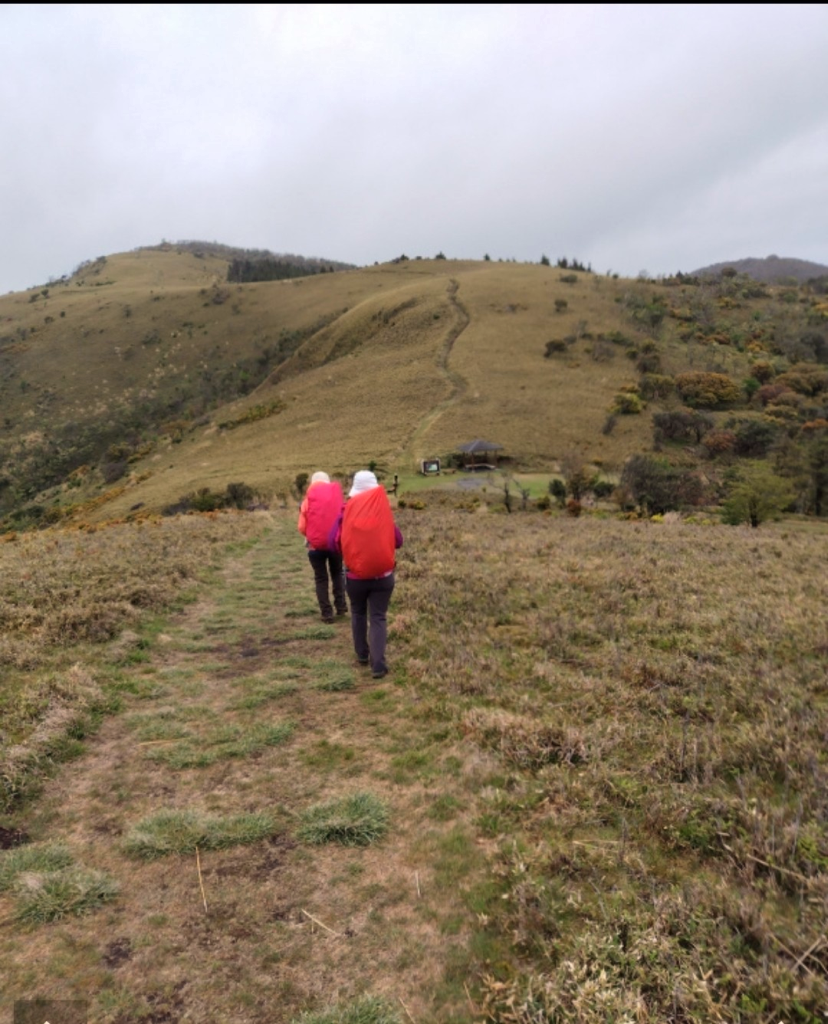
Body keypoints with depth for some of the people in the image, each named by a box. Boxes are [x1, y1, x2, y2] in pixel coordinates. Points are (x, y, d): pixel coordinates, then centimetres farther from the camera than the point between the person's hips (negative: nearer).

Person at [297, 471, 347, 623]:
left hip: (316, 545, -1)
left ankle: (327, 613, 10)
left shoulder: (308, 500, -3)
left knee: (321, 578, 11)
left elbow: (302, 527, -1)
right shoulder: (338, 497, -1)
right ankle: (341, 606, 18)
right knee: (337, 573, 24)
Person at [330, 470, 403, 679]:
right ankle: (378, 664, -7)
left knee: (358, 613, 22)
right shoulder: (383, 509, -7)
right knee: (378, 618, 3)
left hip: (355, 575, 1)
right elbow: (398, 541, 1)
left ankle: (362, 655, 32)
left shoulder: (347, 511, -8)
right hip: (383, 575, -1)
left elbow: (334, 543, -5)